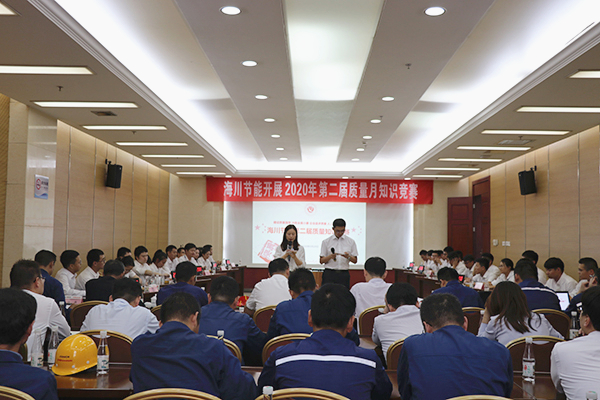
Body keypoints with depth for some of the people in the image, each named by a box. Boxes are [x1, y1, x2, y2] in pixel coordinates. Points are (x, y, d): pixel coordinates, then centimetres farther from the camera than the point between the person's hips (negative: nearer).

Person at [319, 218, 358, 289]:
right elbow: (321, 261, 3)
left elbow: (355, 260, 8)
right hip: (329, 274, -1)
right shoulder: (326, 242, 4)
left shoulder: (351, 242, 7)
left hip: (344, 274, 1)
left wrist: (348, 257, -14)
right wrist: (330, 256, -17)